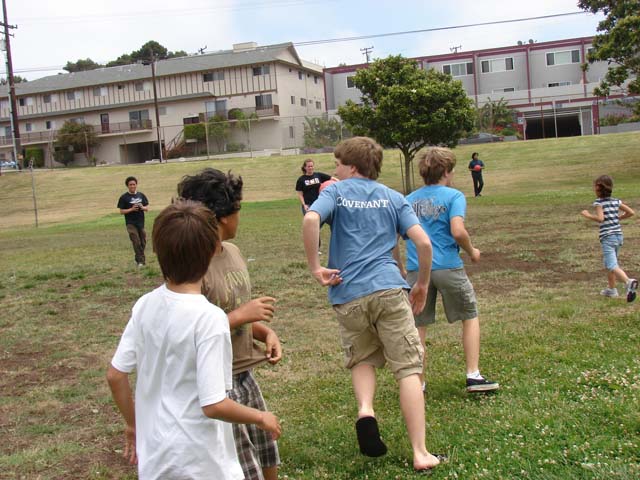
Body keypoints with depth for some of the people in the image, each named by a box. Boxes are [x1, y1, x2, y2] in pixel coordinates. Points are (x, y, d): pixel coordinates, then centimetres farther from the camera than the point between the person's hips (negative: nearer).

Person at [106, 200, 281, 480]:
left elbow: (115, 375, 2)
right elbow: (214, 405, -23)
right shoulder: (209, 318, -22)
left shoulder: (144, 306, -5)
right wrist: (261, 418, -6)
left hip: (153, 455, 6)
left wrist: (133, 425, 17)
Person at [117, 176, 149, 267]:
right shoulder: (124, 197, -3)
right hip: (131, 223, -4)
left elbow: (147, 208, 10)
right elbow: (121, 211, -3)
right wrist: (131, 209, -17)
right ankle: (141, 261, -4)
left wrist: (142, 207, -12)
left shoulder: (141, 195, 7)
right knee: (136, 242, -10)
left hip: (141, 222, 4)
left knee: (143, 242, 8)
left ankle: (138, 258, 27)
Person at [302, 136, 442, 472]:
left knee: (362, 360, 23)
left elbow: (310, 220, -15)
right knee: (408, 369, 4)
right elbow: (423, 243, 2)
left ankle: (365, 410, -4)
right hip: (389, 290, 0)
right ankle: (420, 453, 3)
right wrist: (422, 284, 15)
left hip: (348, 295, 0)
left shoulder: (336, 191, 8)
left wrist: (315, 268, -7)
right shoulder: (392, 197, 13)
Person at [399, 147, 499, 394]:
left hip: (416, 269, 4)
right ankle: (473, 375, 12)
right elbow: (458, 231, -16)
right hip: (447, 267, -3)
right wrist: (471, 251, 1)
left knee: (418, 326, 11)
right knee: (470, 316, 15)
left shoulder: (408, 200, 13)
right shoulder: (453, 196, -2)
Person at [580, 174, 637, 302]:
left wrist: (588, 215, -6)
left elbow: (600, 218, -20)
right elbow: (631, 212, 10)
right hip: (618, 235, 7)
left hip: (607, 237, -7)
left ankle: (629, 282, -40)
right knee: (609, 263, 24)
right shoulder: (616, 201, 10)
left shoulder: (599, 202, -7)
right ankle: (611, 289, 32)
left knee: (612, 266, -16)